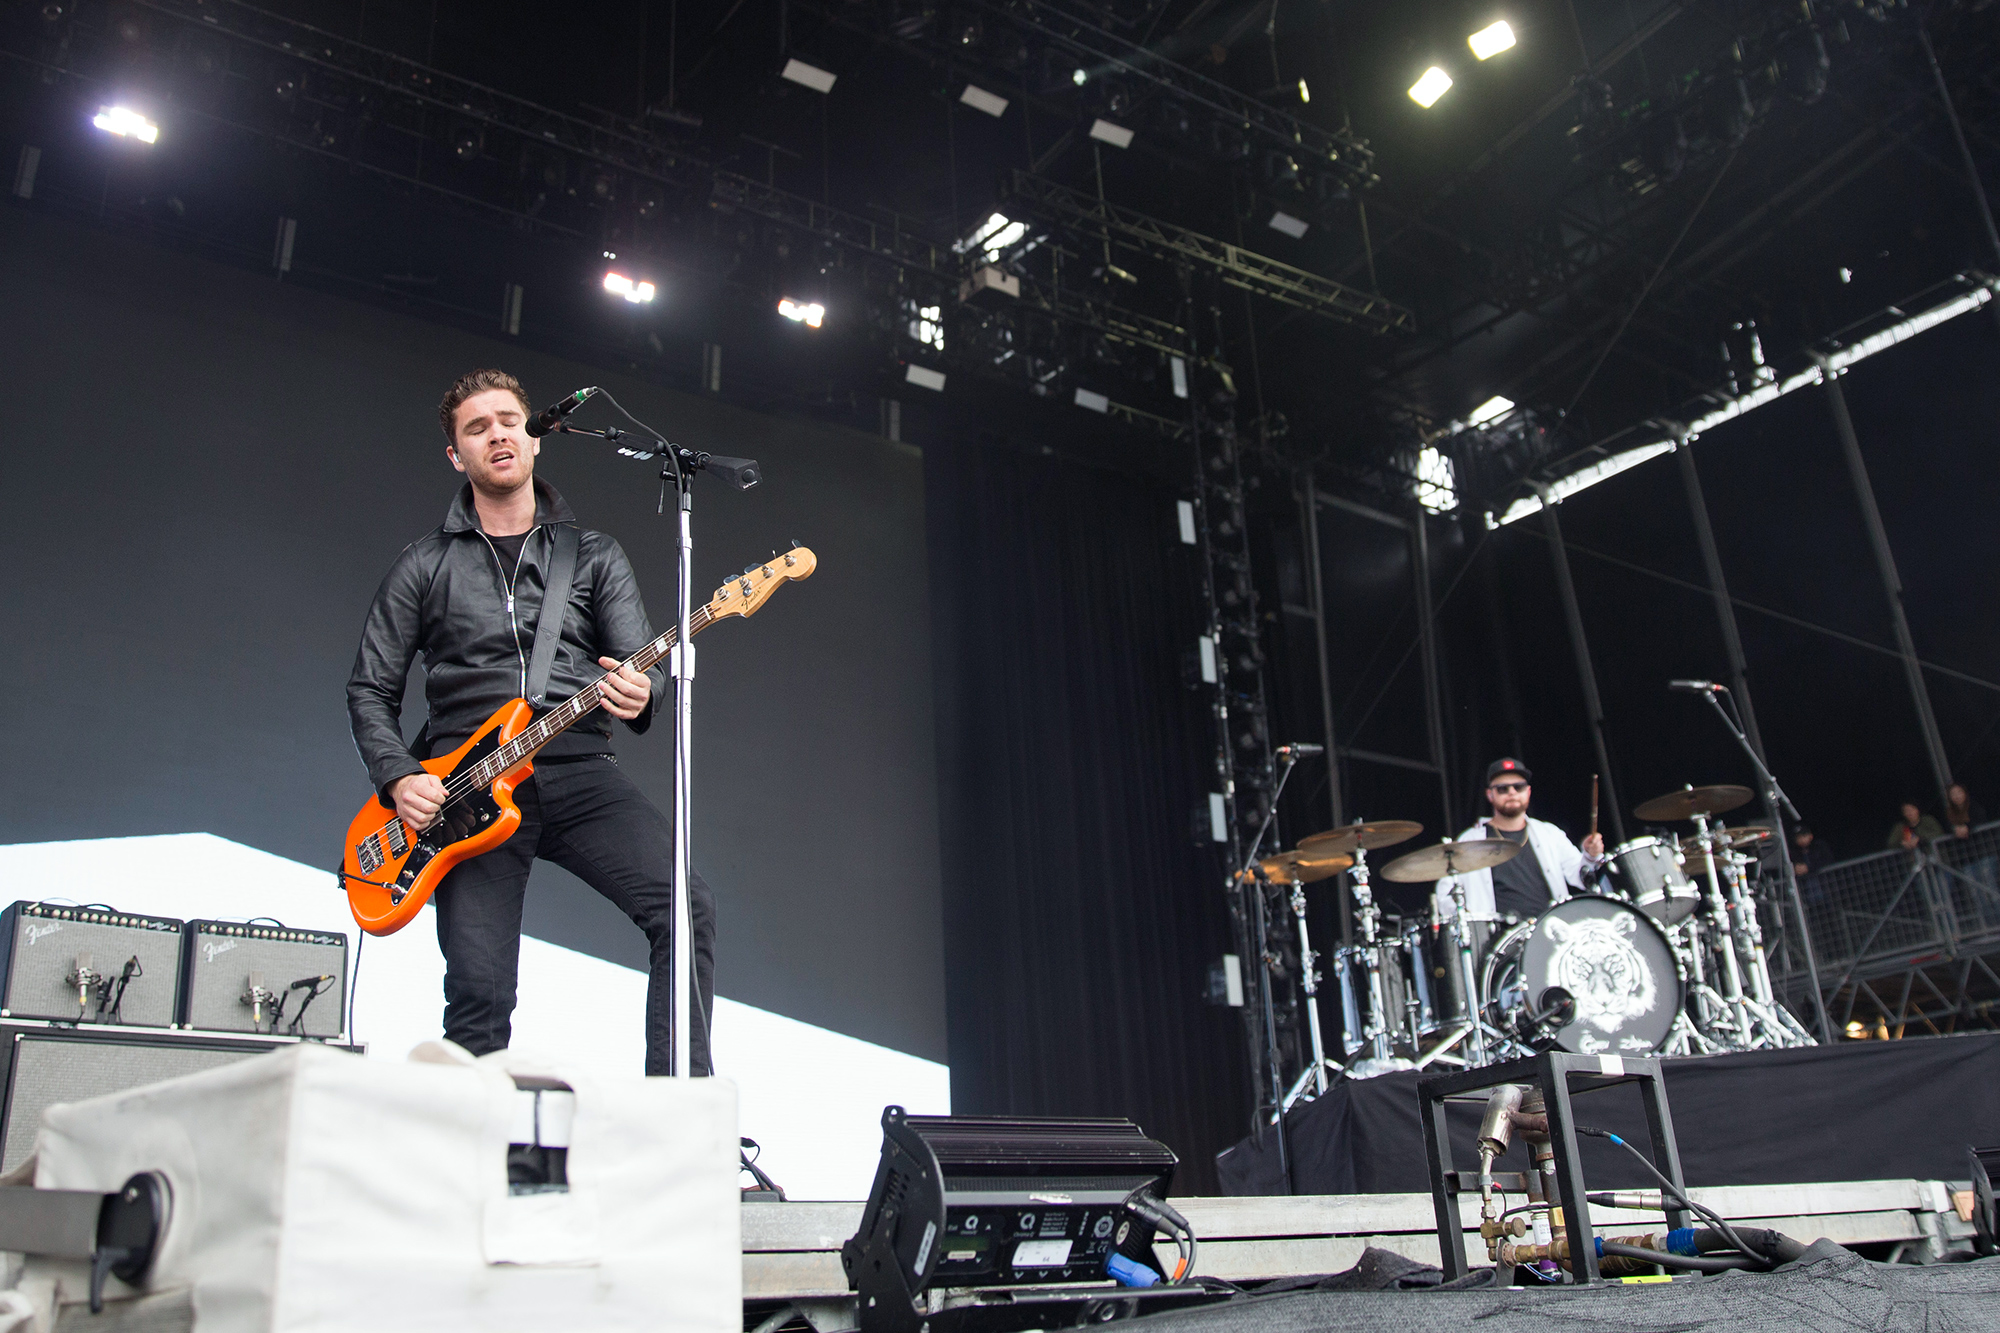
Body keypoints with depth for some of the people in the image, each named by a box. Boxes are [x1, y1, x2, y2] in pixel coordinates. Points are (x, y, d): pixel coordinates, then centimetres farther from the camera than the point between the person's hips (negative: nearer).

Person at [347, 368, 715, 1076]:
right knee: (479, 991, -11)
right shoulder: (424, 565, 14)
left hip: (579, 771, 0)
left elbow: (643, 664, 5)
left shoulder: (594, 555, 15)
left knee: (686, 907, -22)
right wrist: (400, 779, -4)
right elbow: (369, 690, 14)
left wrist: (638, 693, -20)